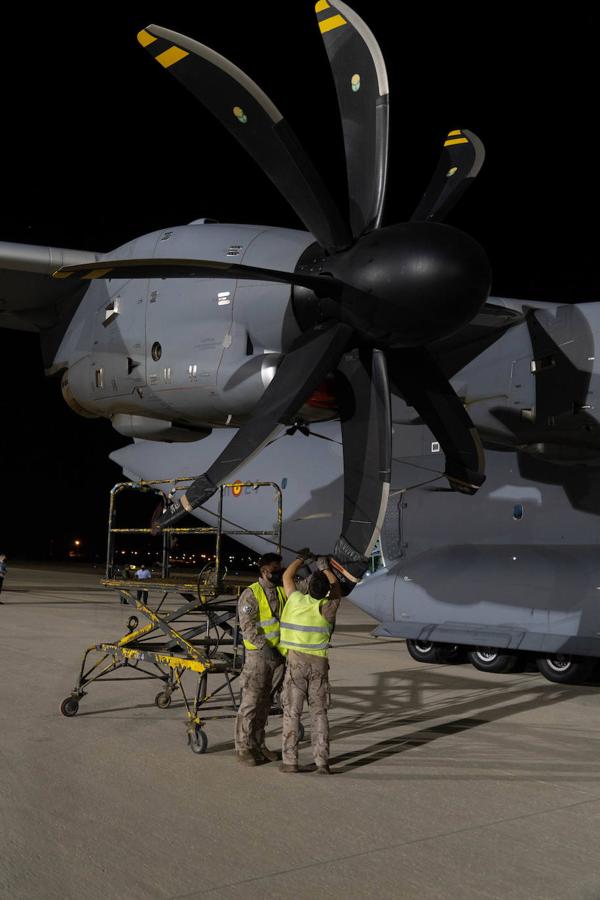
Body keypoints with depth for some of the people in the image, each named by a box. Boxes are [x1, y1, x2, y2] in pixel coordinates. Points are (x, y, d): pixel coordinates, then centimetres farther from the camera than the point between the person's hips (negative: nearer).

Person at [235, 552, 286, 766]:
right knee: (251, 702, -4)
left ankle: (258, 744, 24)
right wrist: (264, 646, -25)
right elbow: (247, 626, -18)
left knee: (265, 702, 14)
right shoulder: (251, 594, -11)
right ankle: (243, 749, 3)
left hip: (278, 654, 7)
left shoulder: (282, 591, 11)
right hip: (258, 654, -7)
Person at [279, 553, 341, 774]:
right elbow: (336, 588, 19)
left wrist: (302, 558, 25)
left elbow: (287, 576, 13)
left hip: (296, 661, -1)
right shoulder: (329, 607, -3)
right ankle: (322, 761, 5)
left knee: (292, 712, 4)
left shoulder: (297, 600, -5)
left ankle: (290, 760, 3)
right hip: (319, 663, 1)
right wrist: (325, 568, 31)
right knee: (319, 712, 7)